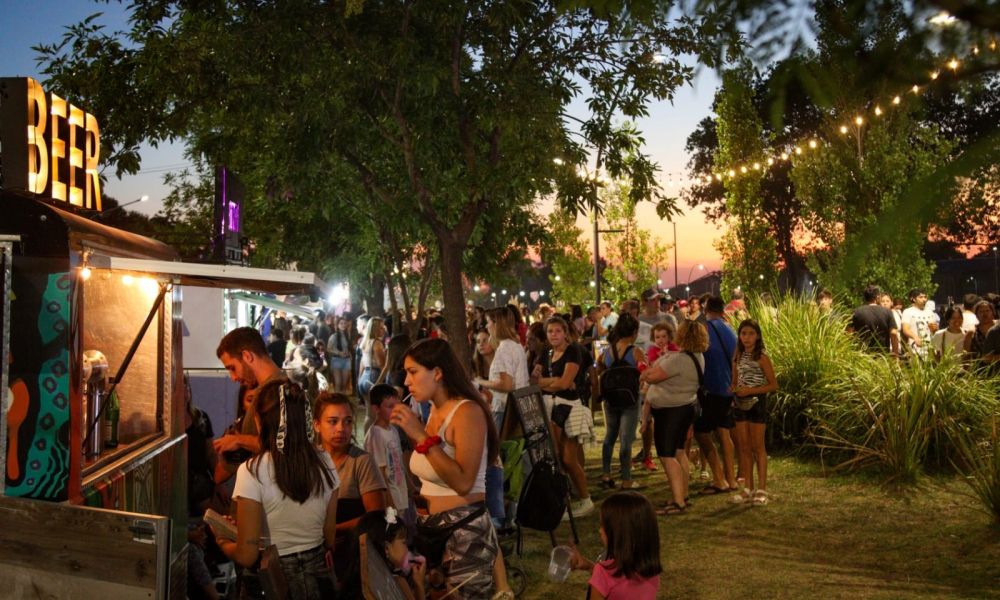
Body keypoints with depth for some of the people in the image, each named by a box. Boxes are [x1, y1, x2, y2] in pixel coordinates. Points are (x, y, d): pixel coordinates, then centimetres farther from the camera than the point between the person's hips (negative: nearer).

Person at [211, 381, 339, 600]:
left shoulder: (252, 471, -19)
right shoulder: (324, 463, -6)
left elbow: (246, 556, -16)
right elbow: (330, 540, 2)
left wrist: (222, 540, 3)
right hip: (317, 578, 4)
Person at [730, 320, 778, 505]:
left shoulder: (761, 358, -8)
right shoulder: (738, 357, 8)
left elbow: (773, 385, -9)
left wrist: (751, 390, -19)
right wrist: (735, 389, -5)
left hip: (757, 402, -5)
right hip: (741, 404, 5)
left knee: (758, 447, -1)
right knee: (744, 447, 7)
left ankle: (761, 489, 5)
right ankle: (748, 488, 14)